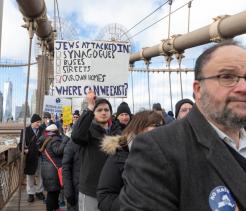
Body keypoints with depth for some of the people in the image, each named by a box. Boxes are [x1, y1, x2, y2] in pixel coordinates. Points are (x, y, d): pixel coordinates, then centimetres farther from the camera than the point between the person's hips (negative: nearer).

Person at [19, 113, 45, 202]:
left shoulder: (42, 130, 0)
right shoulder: (26, 130, -2)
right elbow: (21, 143, 0)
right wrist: (24, 149, -17)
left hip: (40, 156, 1)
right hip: (30, 157, -1)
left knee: (40, 175, 12)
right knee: (30, 176, 12)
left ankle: (39, 191, 28)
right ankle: (30, 193, 25)